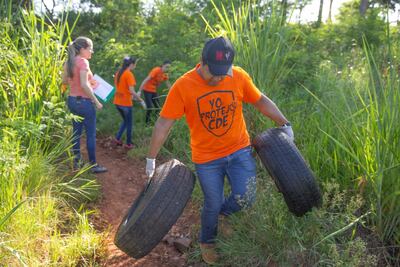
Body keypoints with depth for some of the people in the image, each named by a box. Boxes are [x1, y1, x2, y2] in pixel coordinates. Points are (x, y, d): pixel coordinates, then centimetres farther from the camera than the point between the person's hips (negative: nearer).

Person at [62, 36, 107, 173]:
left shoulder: (69, 61, 7)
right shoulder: (83, 61, -17)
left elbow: (64, 81, 15)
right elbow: (84, 85, -24)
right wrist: (96, 101, -17)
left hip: (72, 100, 8)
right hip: (84, 101, -8)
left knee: (76, 132, 15)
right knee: (91, 134, 1)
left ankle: (77, 161, 23)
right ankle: (93, 165, 7)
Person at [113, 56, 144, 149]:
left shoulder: (118, 73, 7)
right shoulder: (129, 74, -17)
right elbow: (132, 91, -22)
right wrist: (140, 99, -12)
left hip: (117, 102, 7)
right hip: (126, 103, -7)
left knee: (125, 121, 24)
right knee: (129, 123, 9)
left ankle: (118, 138, 19)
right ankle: (128, 144, 16)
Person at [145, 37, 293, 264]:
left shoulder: (240, 77, -10)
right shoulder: (183, 86, -17)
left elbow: (261, 101, 6)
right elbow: (164, 124, -14)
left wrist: (285, 124, 7)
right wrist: (151, 159, -13)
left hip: (240, 151, 2)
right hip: (206, 158, -2)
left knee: (246, 199, -3)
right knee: (212, 205, 9)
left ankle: (222, 212, 33)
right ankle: (207, 242, 41)